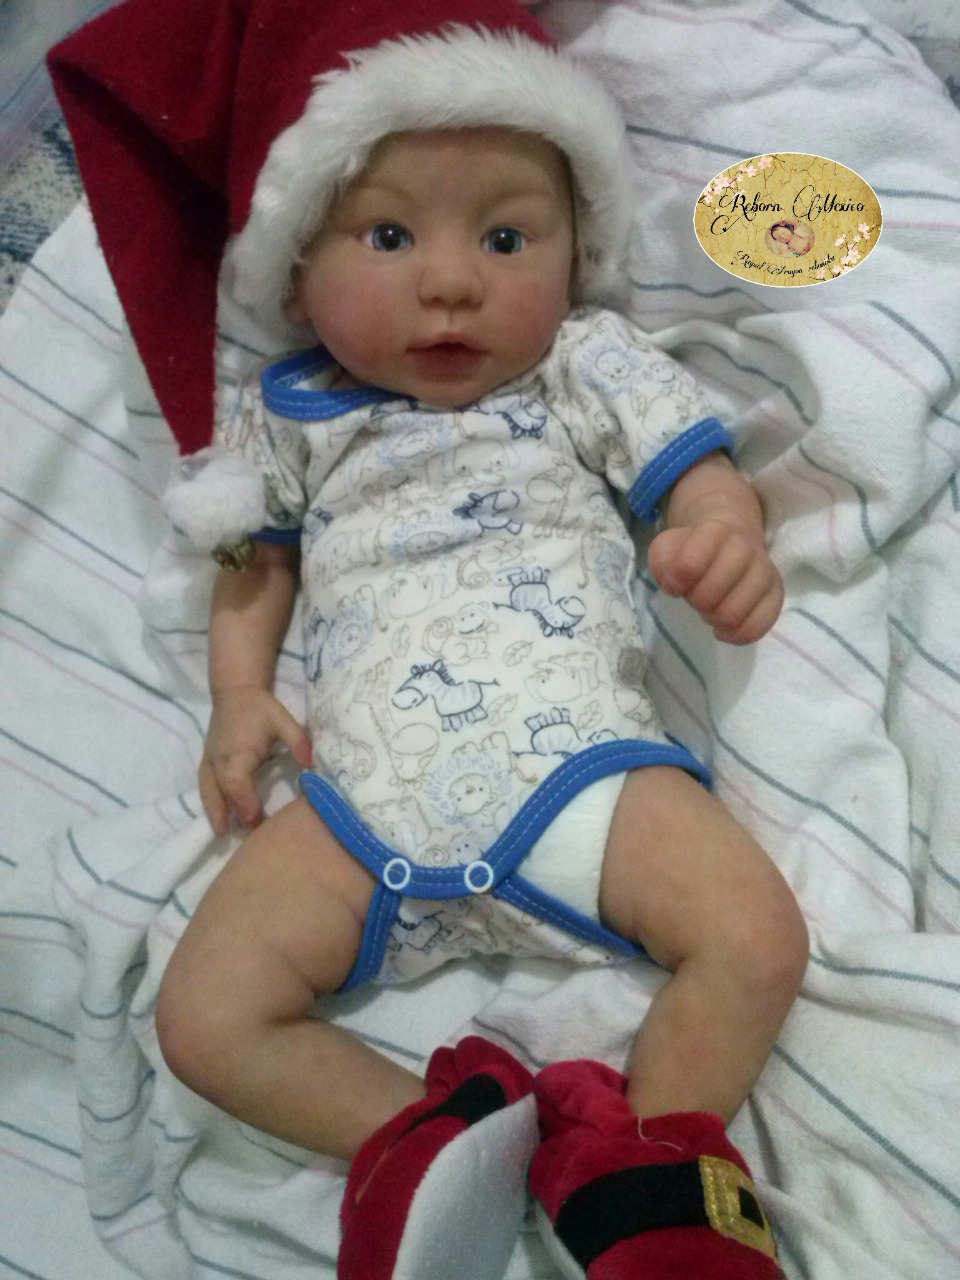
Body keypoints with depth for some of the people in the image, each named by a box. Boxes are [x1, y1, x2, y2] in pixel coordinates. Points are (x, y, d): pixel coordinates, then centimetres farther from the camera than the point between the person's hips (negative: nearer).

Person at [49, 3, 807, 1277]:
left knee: (759, 941, -18)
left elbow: (700, 472, 6)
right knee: (204, 1017, -8)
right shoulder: (290, 415, 14)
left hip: (577, 754, -1)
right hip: (365, 800, 2)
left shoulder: (588, 364, 9)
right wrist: (239, 696, 6)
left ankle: (641, 1166, 1)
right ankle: (424, 1138, 1)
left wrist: (728, 539, -18)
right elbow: (255, 561, 22)